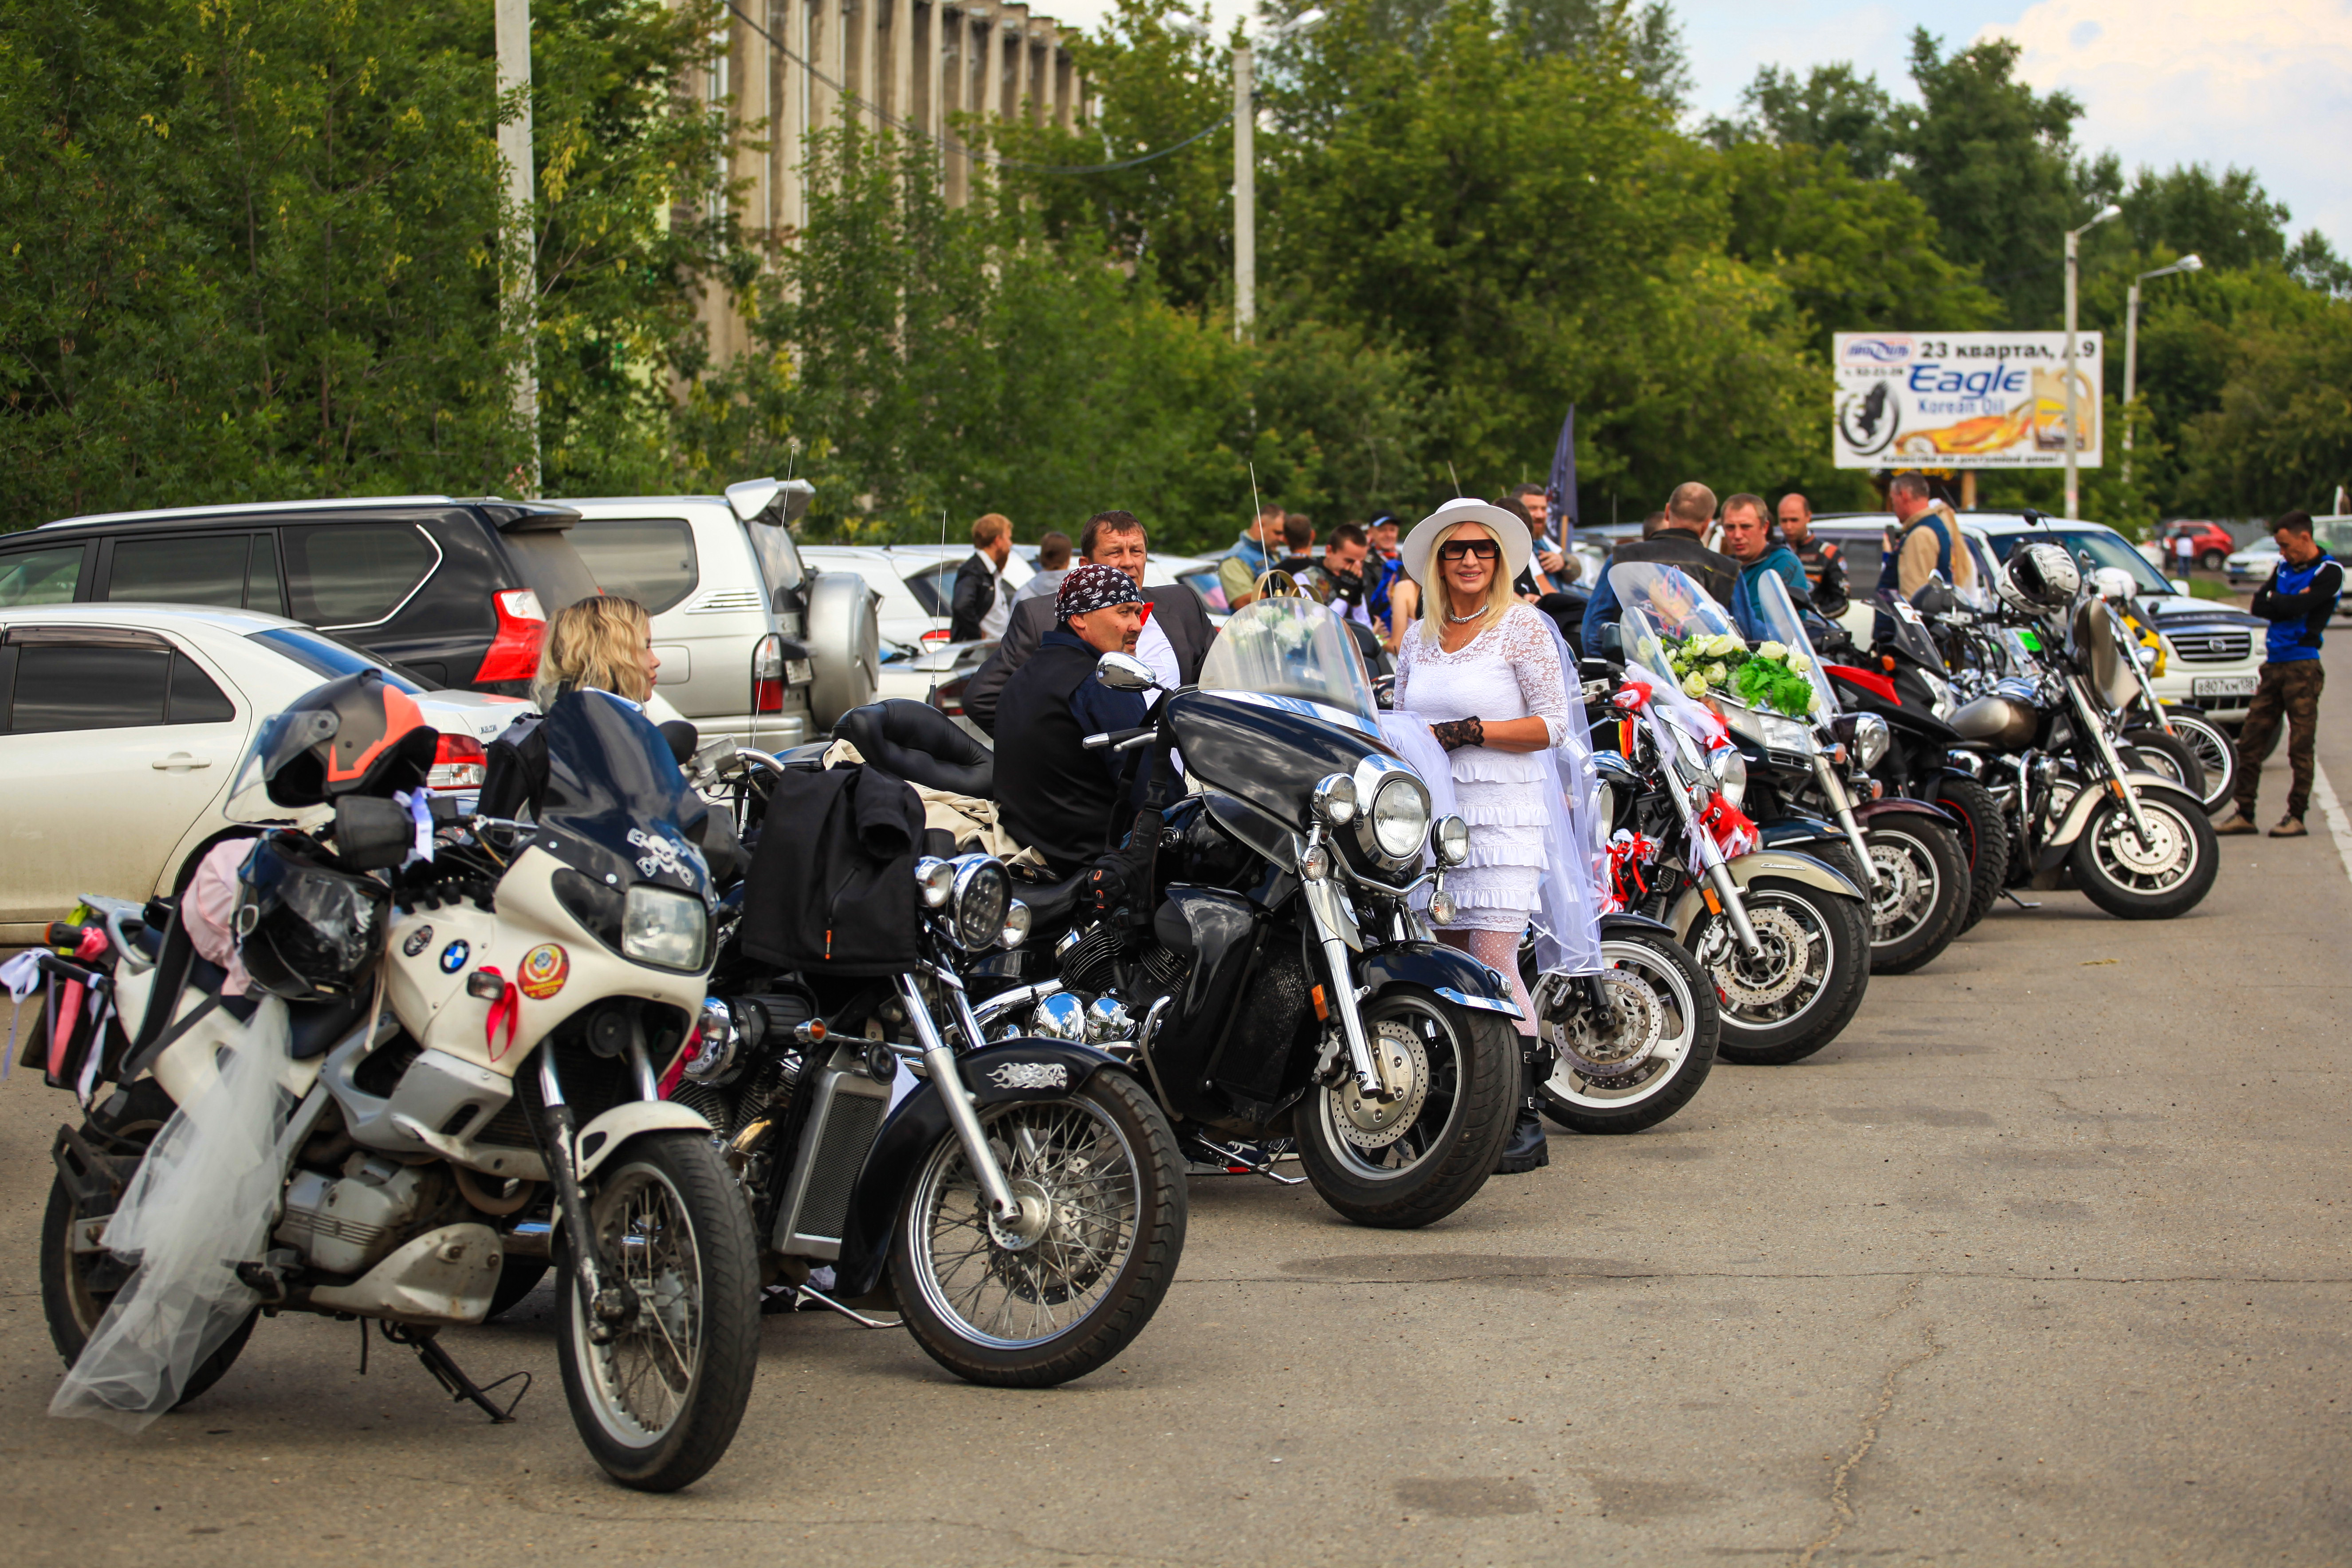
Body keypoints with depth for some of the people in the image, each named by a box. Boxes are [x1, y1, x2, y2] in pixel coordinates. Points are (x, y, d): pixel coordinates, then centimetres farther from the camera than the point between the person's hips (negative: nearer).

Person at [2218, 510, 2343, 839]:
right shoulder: (2284, 567, 16)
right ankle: (2244, 814, 8)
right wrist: (2290, 604, -7)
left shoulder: (2329, 572, -5)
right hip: (2274, 664, 7)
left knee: (2300, 747, -4)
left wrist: (2275, 600, -1)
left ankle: (2297, 816, 1)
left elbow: (2295, 608, -18)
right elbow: (2258, 606, 6)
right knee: (2250, 741, 4)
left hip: (2303, 667, -7)